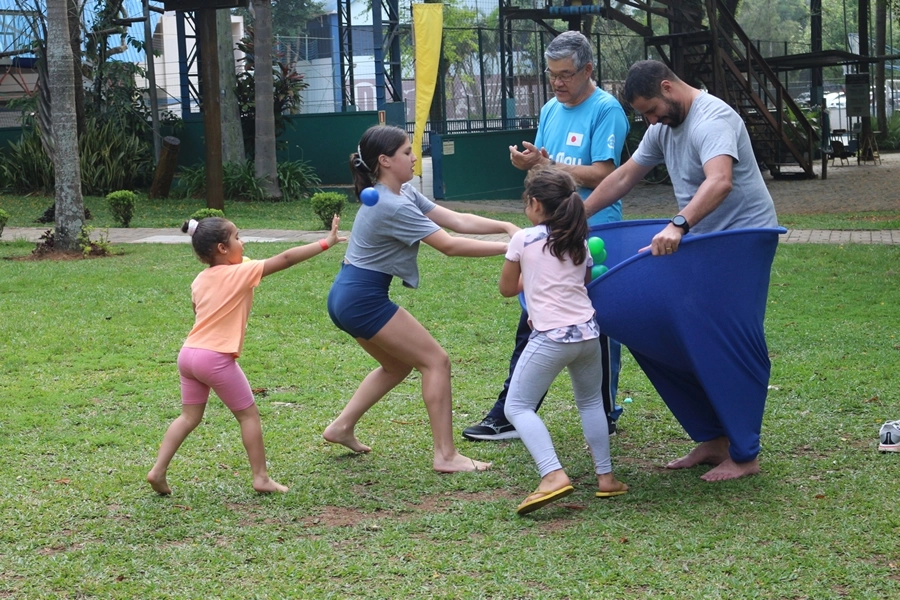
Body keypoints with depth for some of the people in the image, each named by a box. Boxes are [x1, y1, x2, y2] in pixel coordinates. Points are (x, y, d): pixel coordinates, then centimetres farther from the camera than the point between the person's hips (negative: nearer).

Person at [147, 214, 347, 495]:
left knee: (190, 416, 15)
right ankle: (261, 477, 9)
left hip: (188, 353, 7)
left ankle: (158, 471, 7)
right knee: (248, 414, 6)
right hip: (216, 358, -7)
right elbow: (285, 259, -8)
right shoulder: (240, 273, -7)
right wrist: (326, 243, -5)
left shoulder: (200, 280, 12)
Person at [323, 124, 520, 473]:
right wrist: (509, 247, -19)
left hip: (346, 297, 10)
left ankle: (341, 427, 26)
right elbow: (449, 245, -21)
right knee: (435, 361, -4)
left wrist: (506, 227, -7)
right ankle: (446, 455, -3)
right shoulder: (393, 207, -21)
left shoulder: (403, 194, 9)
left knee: (397, 365, 25)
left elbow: (457, 220, 3)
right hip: (363, 300, -10)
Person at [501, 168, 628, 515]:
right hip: (587, 331, 6)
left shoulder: (523, 239, 1)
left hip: (550, 337, -6)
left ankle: (553, 476, -17)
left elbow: (506, 289, 13)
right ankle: (605, 477, 24)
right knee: (590, 402, 26)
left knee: (517, 408, 2)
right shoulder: (579, 242, 15)